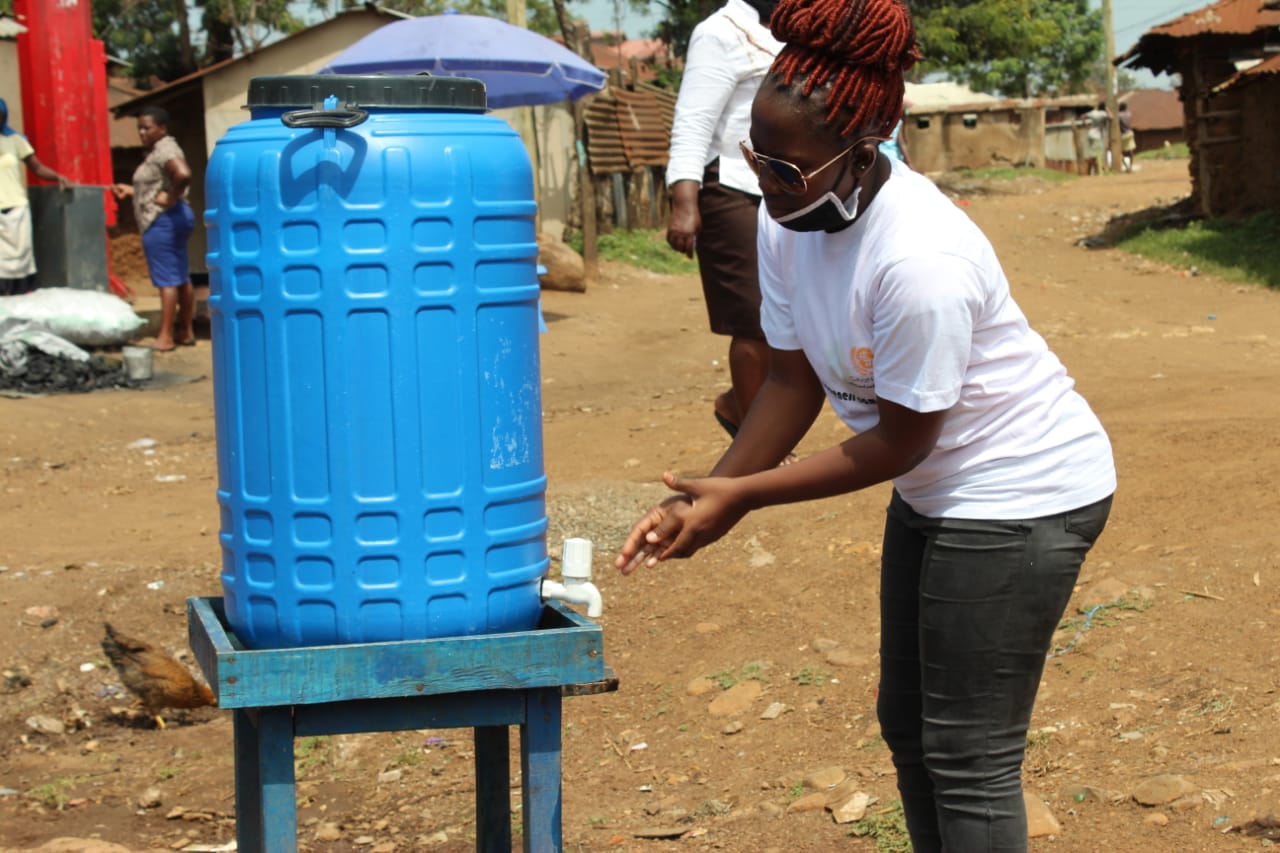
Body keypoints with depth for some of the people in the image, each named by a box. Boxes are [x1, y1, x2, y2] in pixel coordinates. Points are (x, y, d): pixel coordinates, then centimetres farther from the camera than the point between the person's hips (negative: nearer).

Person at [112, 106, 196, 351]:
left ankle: (165, 337, -6)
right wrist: (131, 191, 19)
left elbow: (183, 175, -32)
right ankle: (186, 332, 17)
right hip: (175, 219, 11)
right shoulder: (158, 151, 18)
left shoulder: (164, 150, -14)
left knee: (166, 280, -8)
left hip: (163, 221, -11)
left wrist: (171, 198, -21)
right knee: (181, 278, 12)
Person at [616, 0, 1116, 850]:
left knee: (966, 753, -3)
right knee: (908, 724, 18)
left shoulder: (919, 260, -33)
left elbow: (900, 440, -23)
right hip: (940, 488, 9)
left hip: (1025, 492, -9)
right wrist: (705, 497, -8)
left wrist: (741, 496, -19)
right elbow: (795, 378, 0)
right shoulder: (789, 221, -8)